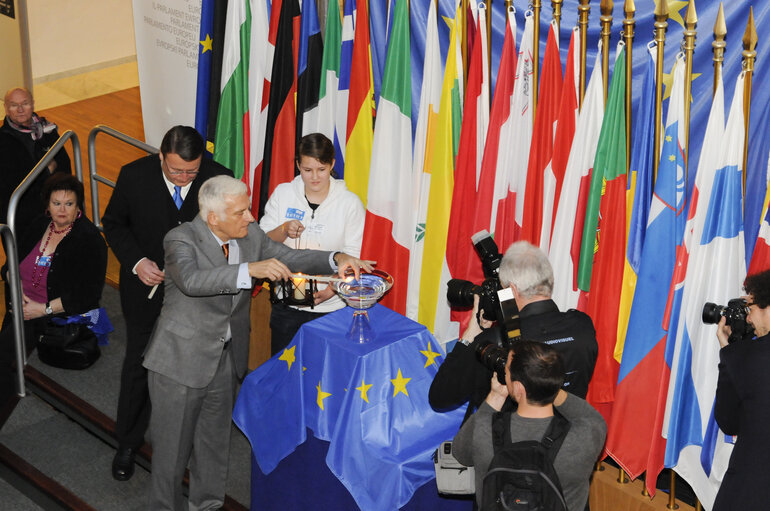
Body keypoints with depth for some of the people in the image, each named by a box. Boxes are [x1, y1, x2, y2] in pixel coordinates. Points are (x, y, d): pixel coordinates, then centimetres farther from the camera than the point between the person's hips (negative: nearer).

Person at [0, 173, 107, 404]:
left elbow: (87, 294, -14)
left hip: (59, 316, -6)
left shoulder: (89, 239, -9)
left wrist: (44, 309, -17)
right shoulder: (39, 225, 10)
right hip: (24, 308, 6)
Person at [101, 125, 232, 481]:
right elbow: (114, 224, -2)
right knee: (138, 363, 13)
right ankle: (128, 443, 31)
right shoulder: (134, 176, -17)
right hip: (147, 288, 0)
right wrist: (136, 262, -17)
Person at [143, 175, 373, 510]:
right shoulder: (181, 240, -22)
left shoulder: (250, 235, -3)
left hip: (225, 360, 6)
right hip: (181, 361, -6)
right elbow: (191, 280, -40)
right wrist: (250, 269, -49)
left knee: (215, 441, 22)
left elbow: (289, 258, 4)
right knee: (173, 445, 7)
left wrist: (335, 260, -13)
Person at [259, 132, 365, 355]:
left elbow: (352, 256, -5)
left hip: (330, 306, -2)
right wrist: (284, 230, -17)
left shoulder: (350, 202, -4)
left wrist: (332, 290, -20)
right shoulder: (282, 193, 2)